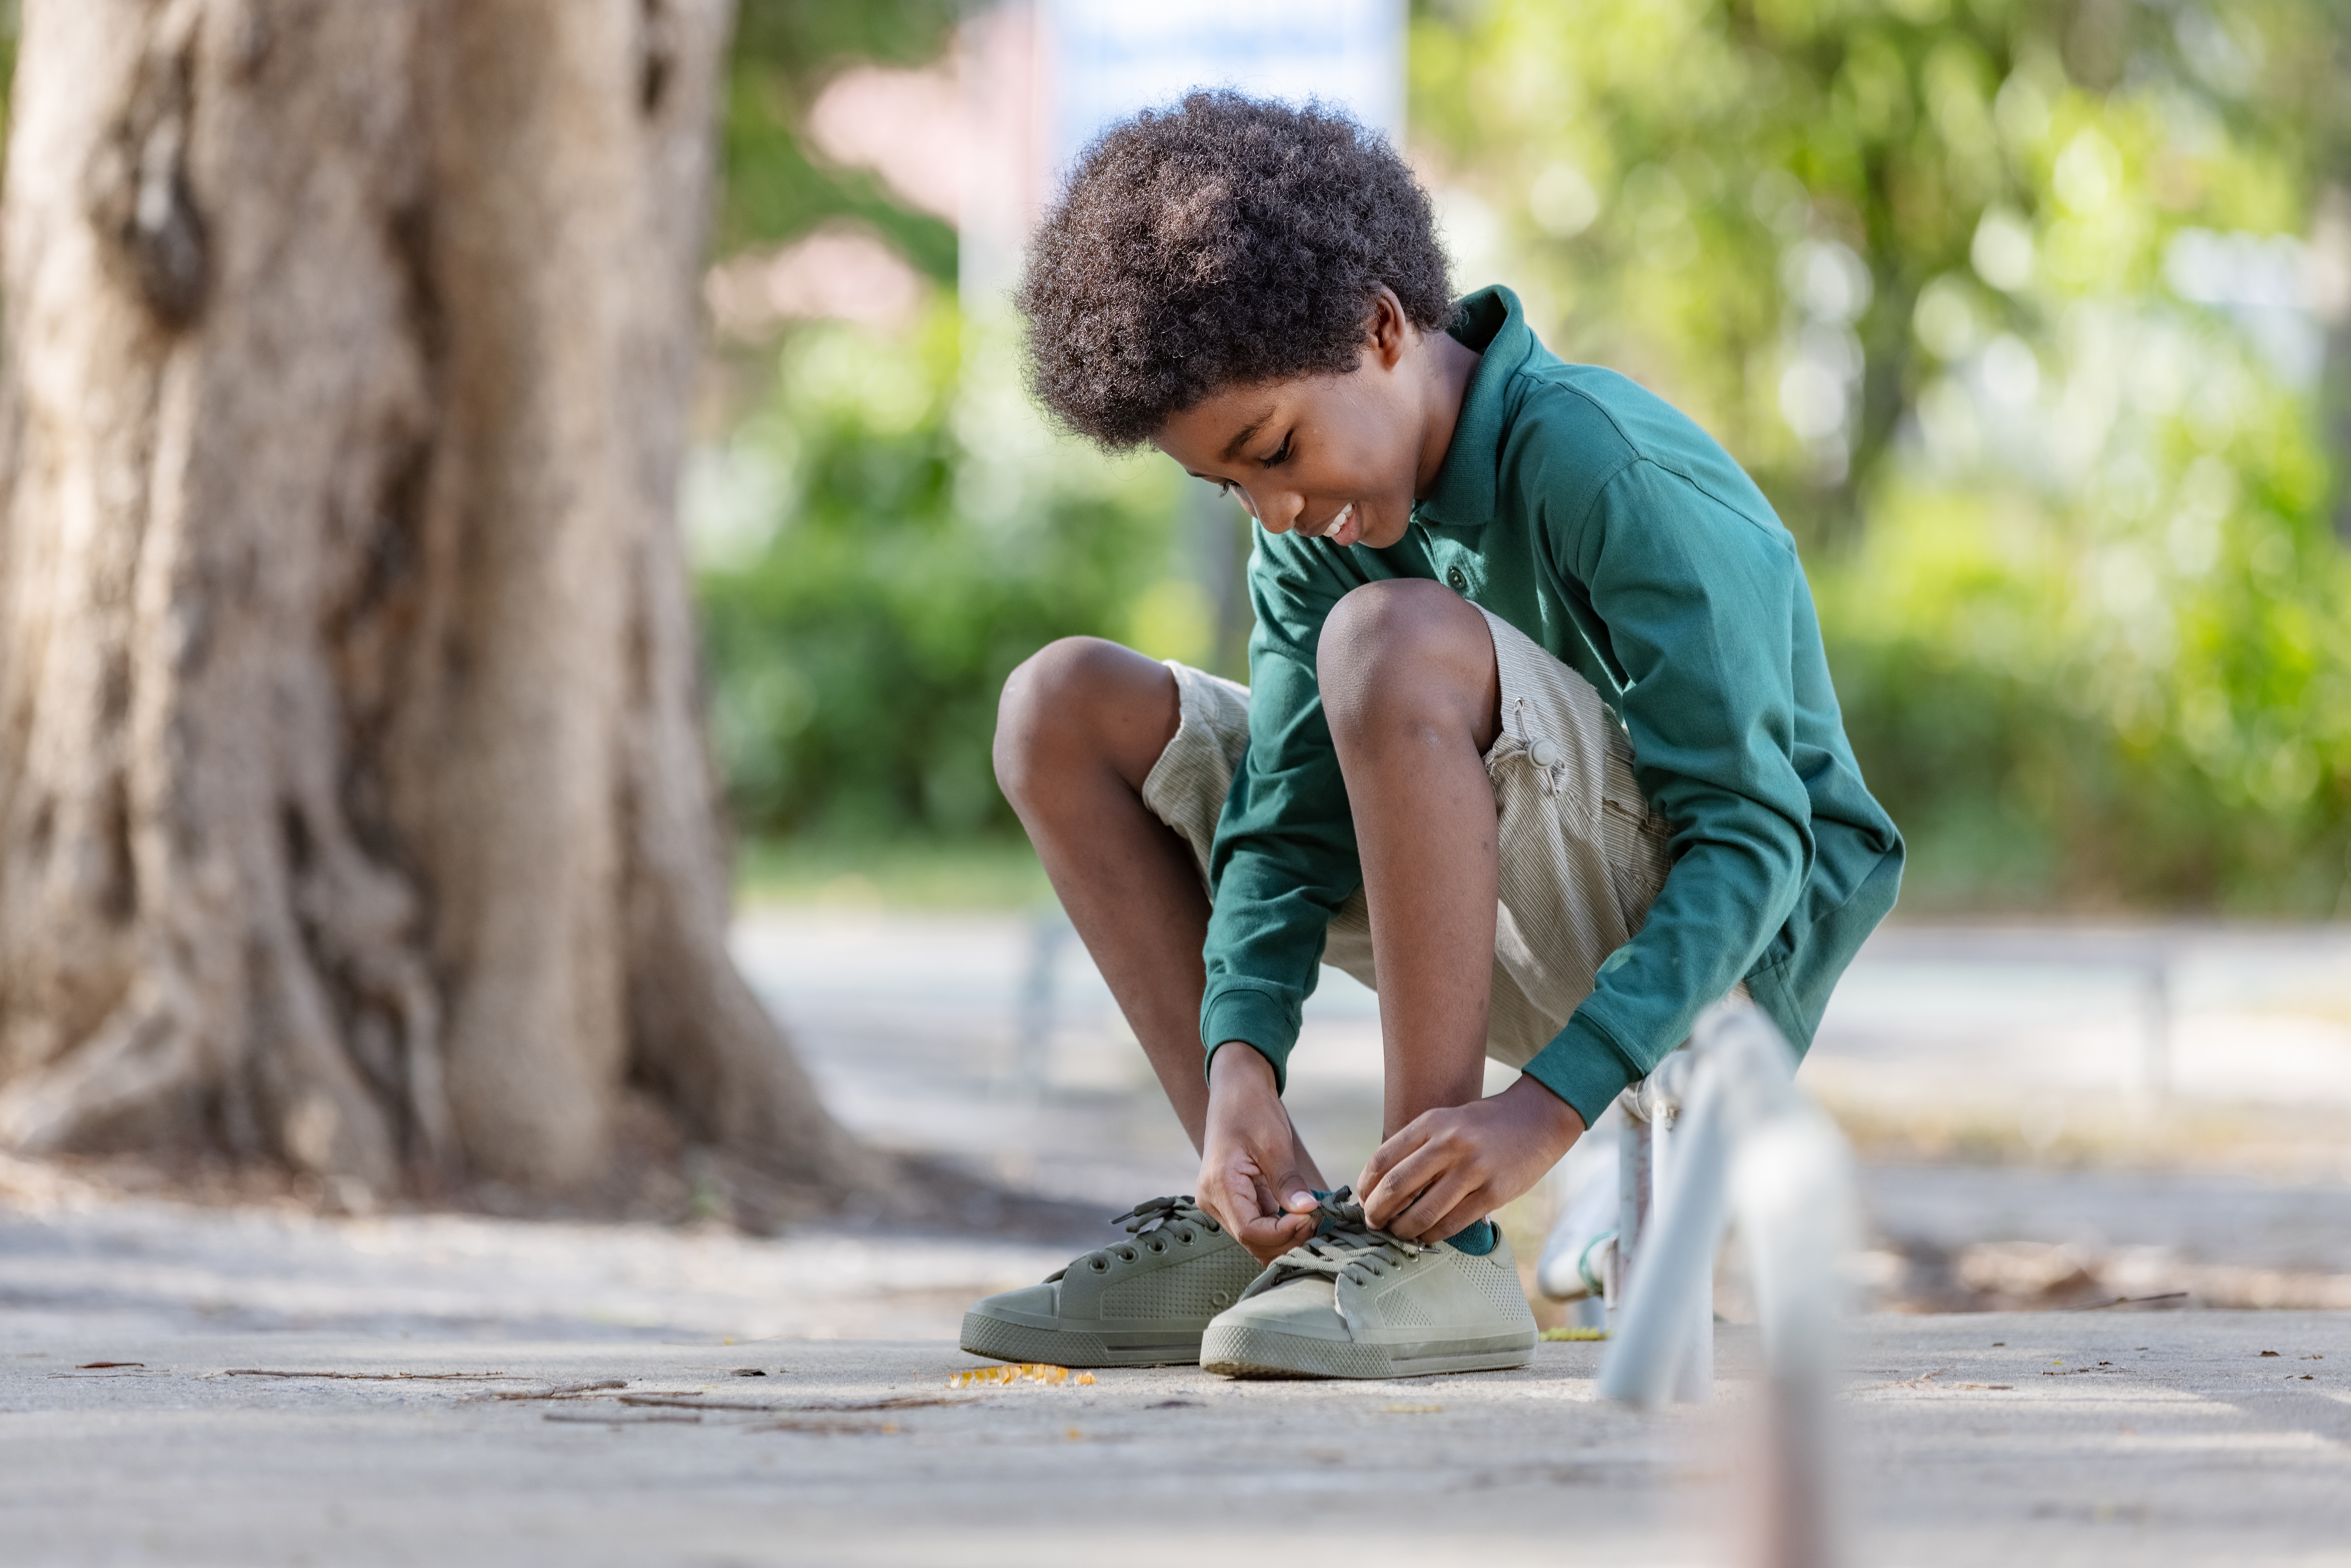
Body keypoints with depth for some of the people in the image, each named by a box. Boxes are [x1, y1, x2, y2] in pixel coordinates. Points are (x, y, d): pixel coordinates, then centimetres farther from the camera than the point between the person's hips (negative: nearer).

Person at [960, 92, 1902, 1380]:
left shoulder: (1611, 477, -24)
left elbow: (1755, 840, -27)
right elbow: (1287, 819, -6)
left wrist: (1546, 1107, -35)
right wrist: (1241, 1066, -25)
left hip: (1714, 940, -8)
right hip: (1541, 947, 8)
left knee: (1392, 643, -33)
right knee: (1068, 715, 0)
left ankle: (1436, 1248, -30)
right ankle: (1271, 1222, -5)